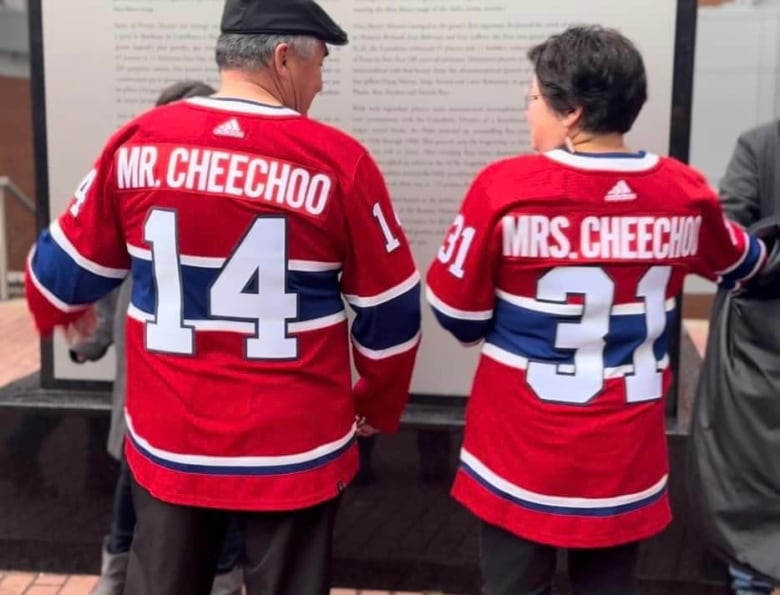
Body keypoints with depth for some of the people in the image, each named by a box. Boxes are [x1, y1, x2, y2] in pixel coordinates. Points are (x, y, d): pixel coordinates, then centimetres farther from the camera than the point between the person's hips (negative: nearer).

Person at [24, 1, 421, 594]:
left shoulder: (139, 143, -4)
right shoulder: (338, 160, -12)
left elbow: (65, 268, 8)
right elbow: (391, 312, -4)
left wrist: (60, 312, 32)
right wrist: (378, 406, 14)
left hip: (167, 443, 3)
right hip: (296, 450, -2)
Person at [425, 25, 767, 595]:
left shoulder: (506, 186, -16)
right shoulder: (686, 192, -3)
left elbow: (457, 309, -8)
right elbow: (737, 263, 19)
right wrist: (759, 249, 42)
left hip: (521, 453, -3)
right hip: (625, 459, 3)